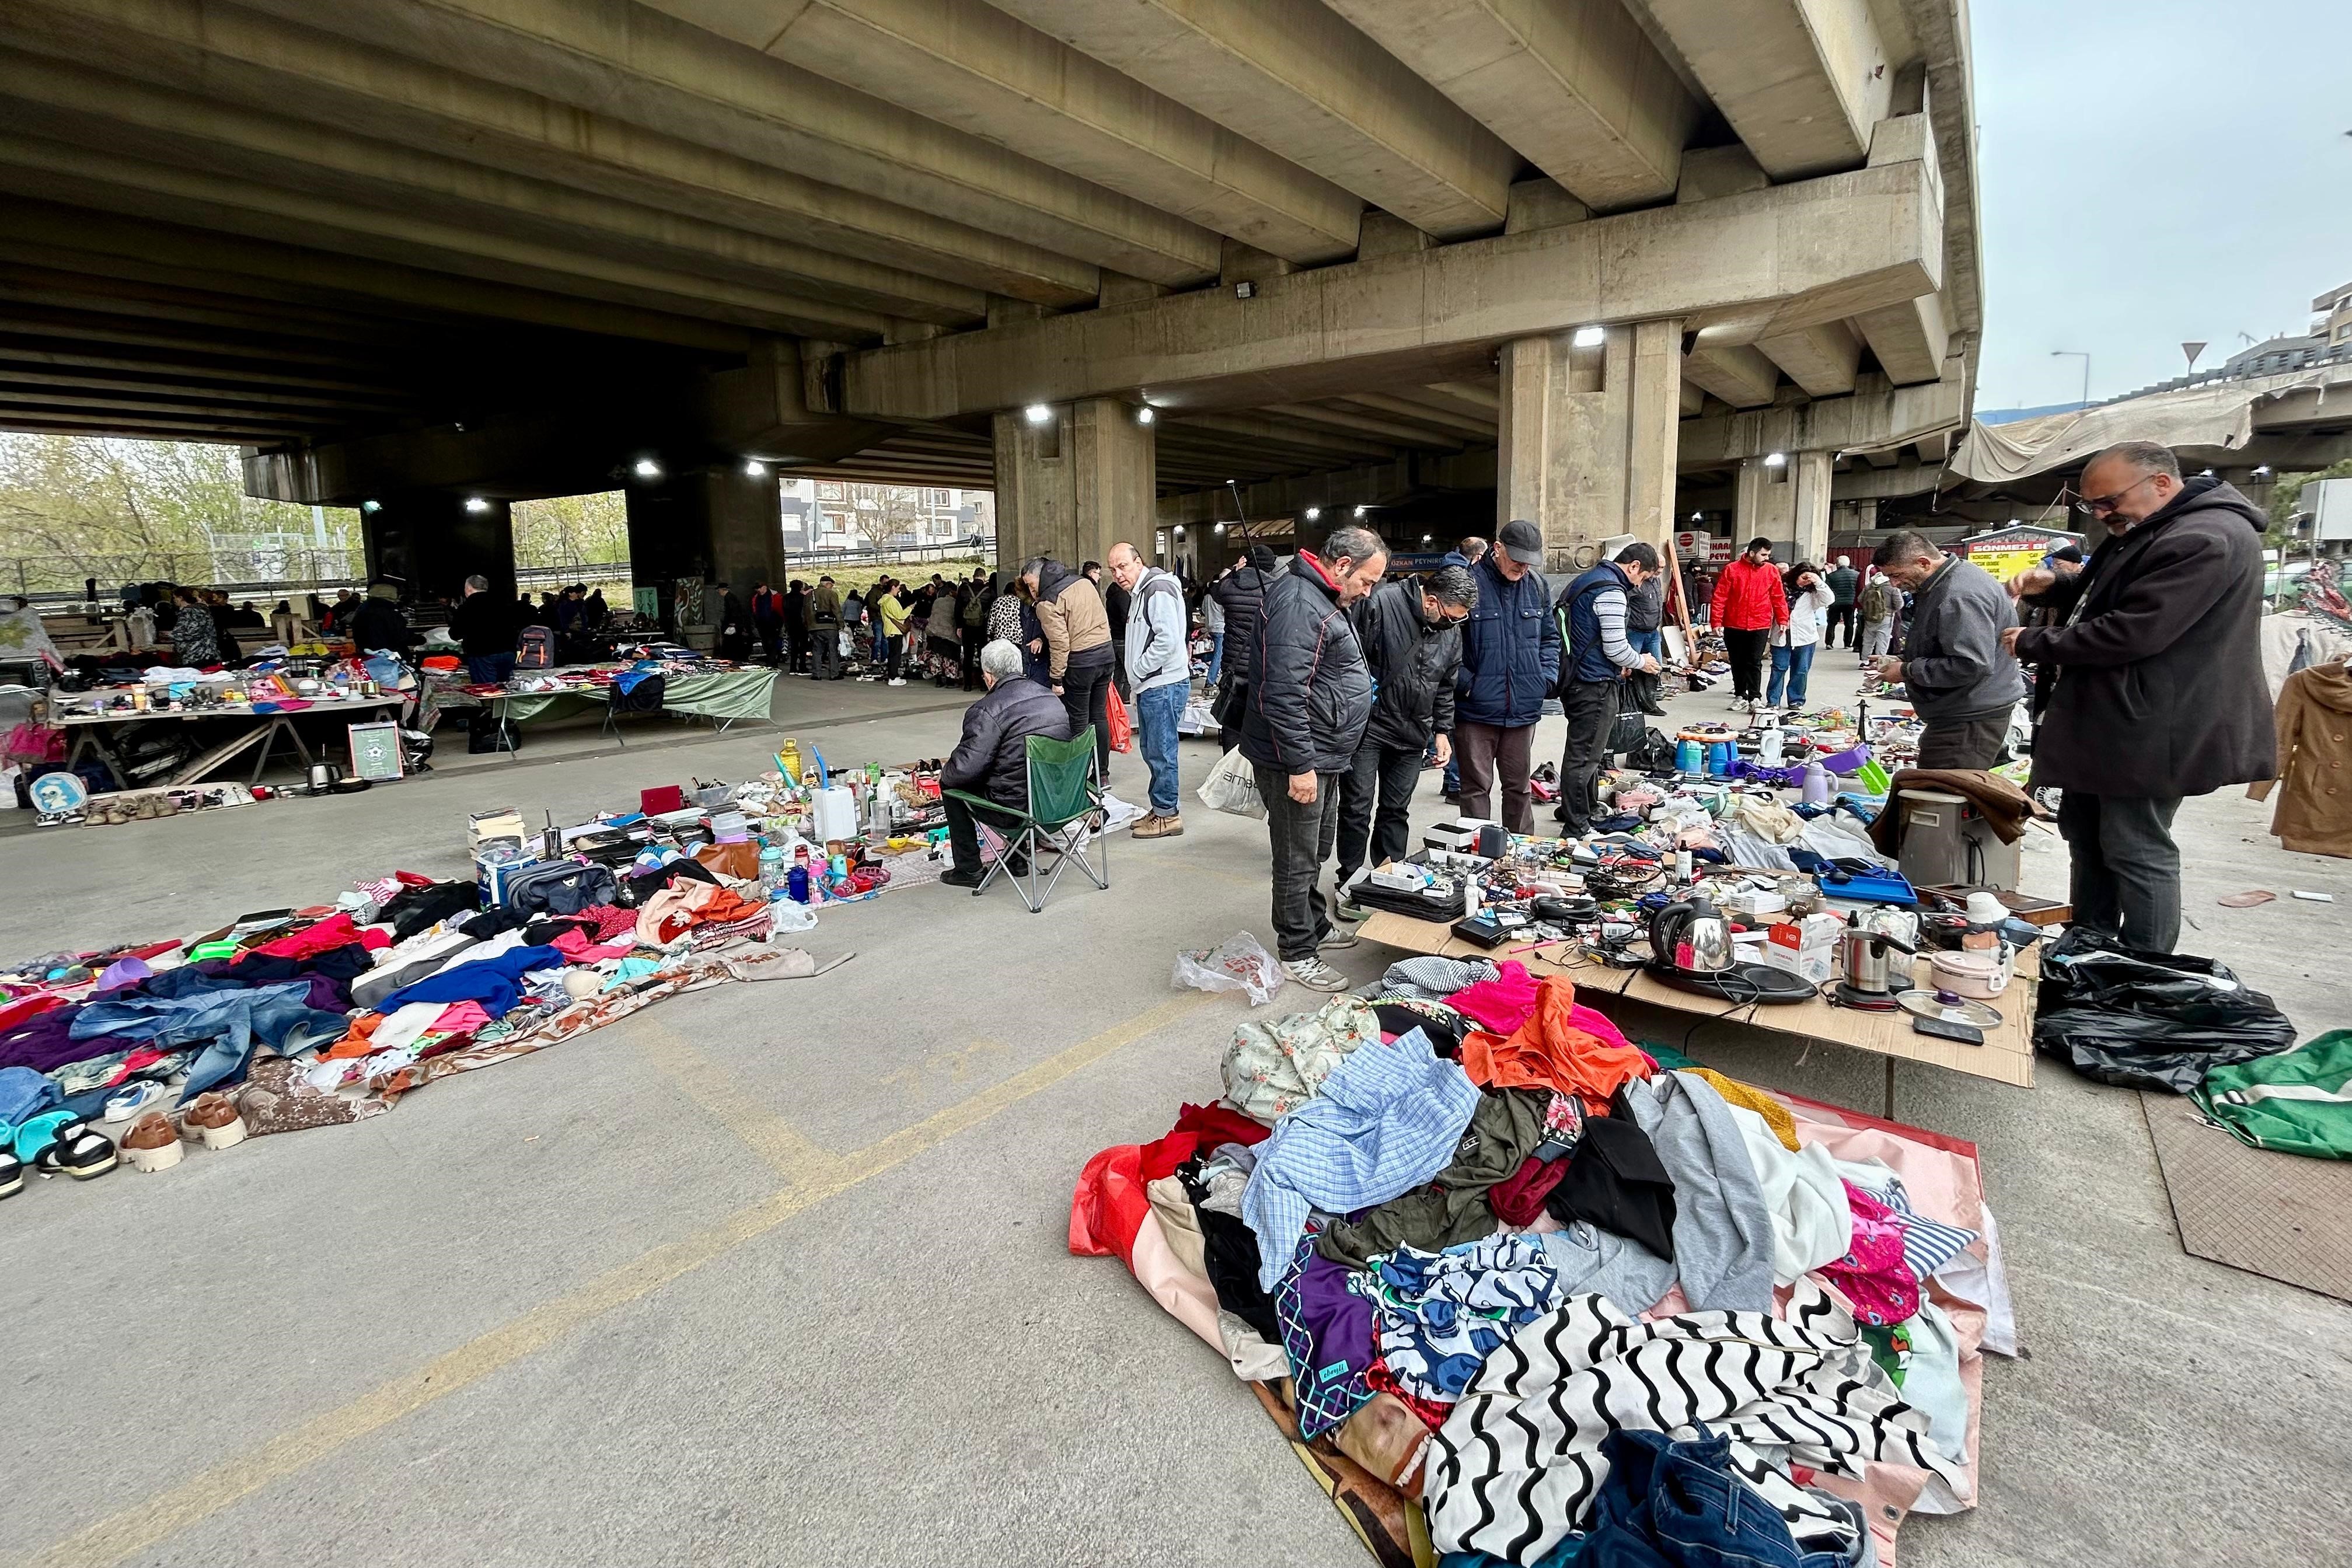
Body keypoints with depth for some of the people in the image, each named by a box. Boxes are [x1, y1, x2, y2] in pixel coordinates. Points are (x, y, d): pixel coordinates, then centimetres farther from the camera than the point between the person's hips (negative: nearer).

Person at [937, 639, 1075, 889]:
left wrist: (945, 772, 4)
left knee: (951, 784, 15)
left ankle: (968, 870, 20)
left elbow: (966, 767, -22)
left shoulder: (987, 711, -17)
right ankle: (1017, 859, 38)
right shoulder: (1052, 697, 7)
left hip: (1017, 807, -8)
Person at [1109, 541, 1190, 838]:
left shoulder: (1158, 589, -14)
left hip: (1164, 685, -11)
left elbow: (1168, 640, -24)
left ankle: (1167, 814, 4)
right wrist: (1137, 675, 14)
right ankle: (1162, 808, 25)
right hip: (1150, 686, 11)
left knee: (1161, 751, -4)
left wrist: (1139, 670, -14)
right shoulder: (1138, 592, 18)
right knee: (1152, 750, 15)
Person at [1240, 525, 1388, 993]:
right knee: (1298, 860, 1)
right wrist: (1300, 765, -26)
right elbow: (1282, 695, -28)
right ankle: (1296, 953, 14)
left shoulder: (1324, 599, 14)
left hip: (1322, 756, 11)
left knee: (1316, 851, 23)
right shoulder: (1298, 604, -22)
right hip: (1298, 760, -11)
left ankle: (1315, 925, 39)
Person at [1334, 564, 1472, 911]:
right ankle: (1349, 882, 13)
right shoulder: (1381, 604, -17)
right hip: (1367, 726, -5)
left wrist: (1442, 730, 11)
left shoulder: (1451, 630, 5)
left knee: (1397, 810, 11)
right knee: (1358, 808, 0)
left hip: (1411, 735, 5)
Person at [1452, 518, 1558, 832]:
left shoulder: (1538, 586, 7)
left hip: (1524, 710, 5)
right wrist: (1464, 681, -14)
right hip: (1476, 709, -5)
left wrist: (1548, 676, 5)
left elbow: (1550, 638, 19)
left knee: (1518, 786, 16)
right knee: (1476, 787, 4)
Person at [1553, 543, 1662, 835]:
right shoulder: (1611, 591, -16)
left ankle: (1587, 807, 35)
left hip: (1574, 678, 10)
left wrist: (1618, 665, 22)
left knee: (1584, 748, 21)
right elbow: (1616, 647, -18)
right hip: (1595, 683, -10)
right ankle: (1577, 828, 3)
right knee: (1583, 755, -4)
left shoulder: (1587, 578, 16)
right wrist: (1641, 662, 2)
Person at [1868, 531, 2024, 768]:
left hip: (1971, 720, -11)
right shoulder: (1945, 582, 13)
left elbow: (1971, 666, -28)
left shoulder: (1960, 596, -23)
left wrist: (1908, 671, -19)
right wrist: (1903, 659, 11)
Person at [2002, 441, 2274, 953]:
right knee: (2086, 836, 18)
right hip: (2106, 727, 11)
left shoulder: (2206, 540, -21)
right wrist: (2054, 585, 4)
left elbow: (2129, 634, -26)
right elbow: (2098, 593, 26)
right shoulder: (2142, 532, 13)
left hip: (2147, 732, -11)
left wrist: (2032, 644, -14)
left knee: (2136, 853, -3)